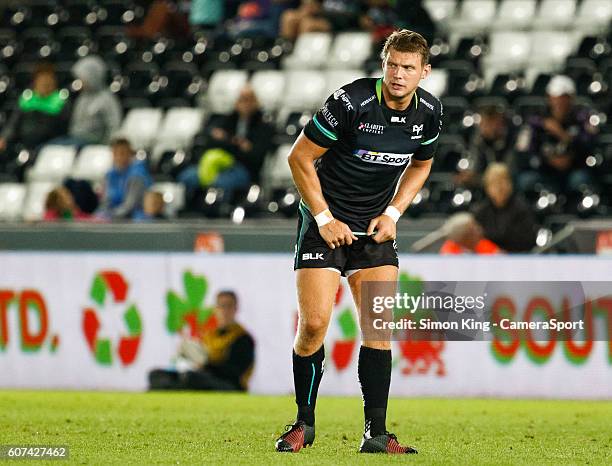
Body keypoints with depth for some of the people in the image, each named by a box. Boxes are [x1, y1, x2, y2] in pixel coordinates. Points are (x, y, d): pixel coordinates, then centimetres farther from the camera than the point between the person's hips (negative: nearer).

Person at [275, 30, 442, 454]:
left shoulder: (429, 112, -5)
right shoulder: (351, 102, -22)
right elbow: (300, 157, -13)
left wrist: (393, 213, 2)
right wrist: (324, 218, -14)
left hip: (376, 224, 4)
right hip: (326, 218, -4)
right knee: (314, 323, -11)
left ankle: (376, 434, 1)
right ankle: (304, 424, 6)